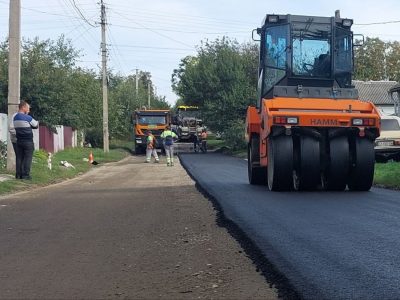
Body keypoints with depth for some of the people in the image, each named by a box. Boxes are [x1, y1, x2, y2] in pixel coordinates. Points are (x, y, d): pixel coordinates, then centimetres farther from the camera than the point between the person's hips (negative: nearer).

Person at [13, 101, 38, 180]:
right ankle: (26, 175, -5)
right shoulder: (27, 117, -12)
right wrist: (37, 122, 20)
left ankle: (18, 174, 7)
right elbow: (36, 125, -3)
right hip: (28, 141, -7)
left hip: (19, 140, 7)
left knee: (19, 158, 8)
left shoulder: (15, 117, 9)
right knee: (27, 158, -3)